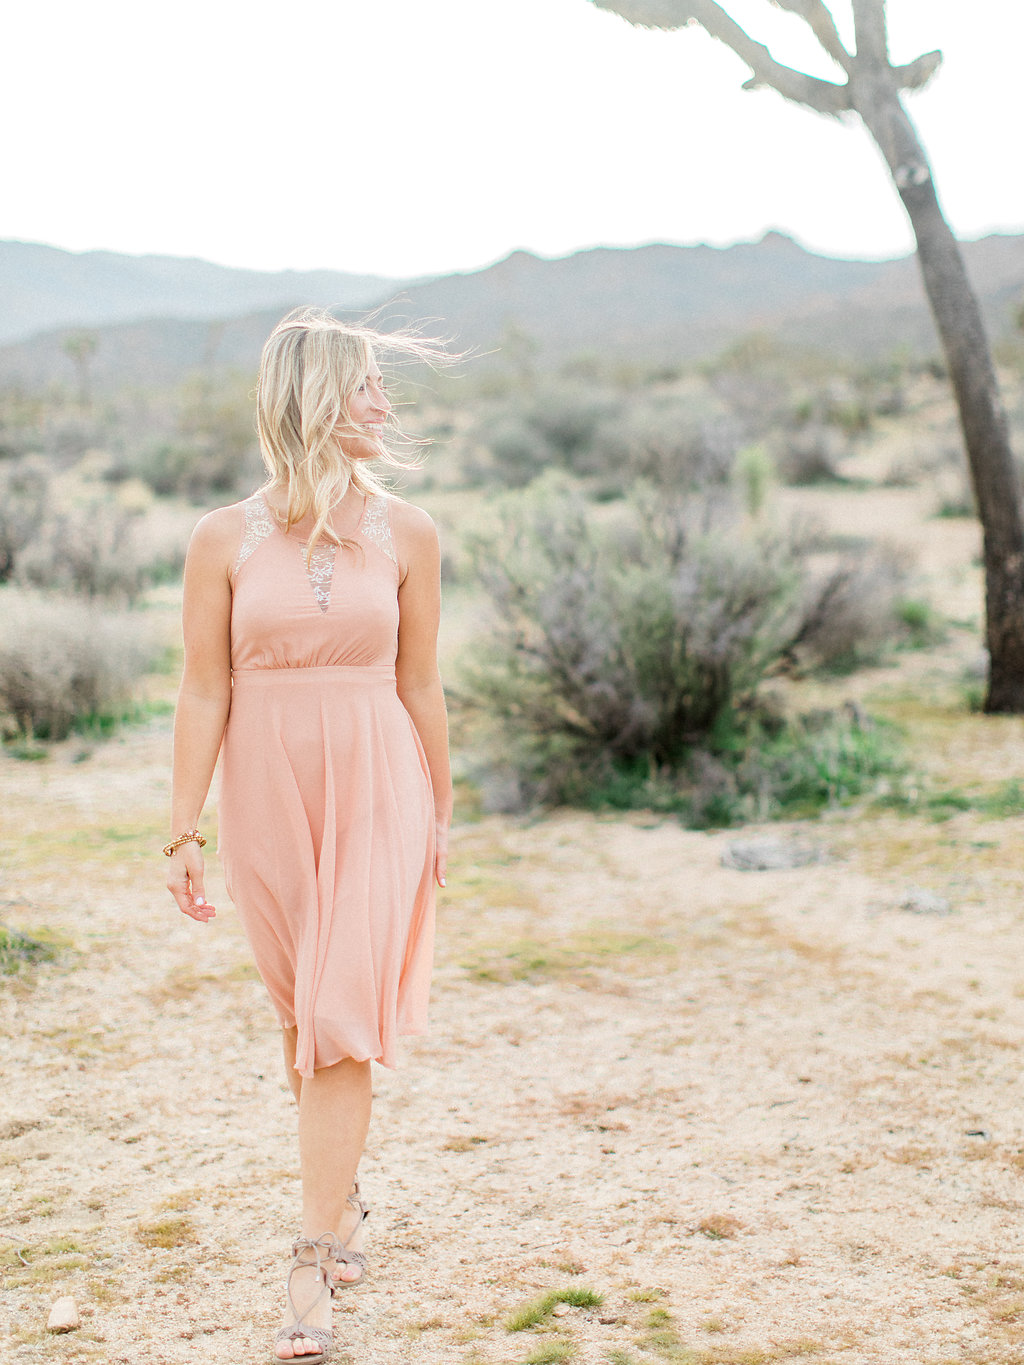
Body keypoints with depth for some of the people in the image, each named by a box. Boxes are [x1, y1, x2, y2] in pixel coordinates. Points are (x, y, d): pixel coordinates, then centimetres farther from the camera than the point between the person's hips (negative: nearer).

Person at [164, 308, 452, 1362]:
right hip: (267, 793, 1)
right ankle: (344, 1195, 39)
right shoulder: (225, 540, -3)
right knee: (303, 1014, 15)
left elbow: (419, 687, 6)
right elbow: (204, 694, -1)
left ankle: (311, 1271, 0)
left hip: (376, 794, -1)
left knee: (339, 1023, -7)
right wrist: (184, 832, -3)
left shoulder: (406, 535, 0)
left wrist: (439, 816, 10)